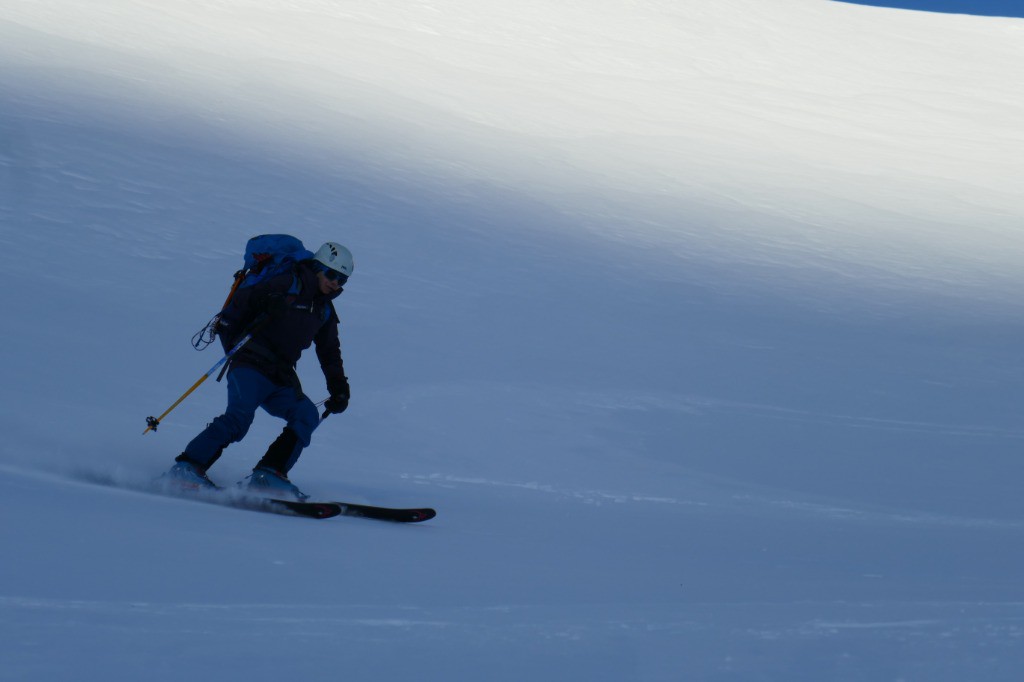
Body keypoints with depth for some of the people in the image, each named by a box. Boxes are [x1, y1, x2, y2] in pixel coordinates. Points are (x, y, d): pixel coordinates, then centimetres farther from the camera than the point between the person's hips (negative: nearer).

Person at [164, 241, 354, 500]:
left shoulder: (325, 311, 19)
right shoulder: (286, 285, -2)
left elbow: (330, 353, 30)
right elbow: (242, 302, -3)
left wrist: (339, 389, 20)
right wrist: (234, 346, -11)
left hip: (281, 381, 7)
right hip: (251, 365, -7)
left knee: (307, 416, -15)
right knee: (239, 417, -27)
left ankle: (267, 475, -21)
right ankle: (186, 467, -28)